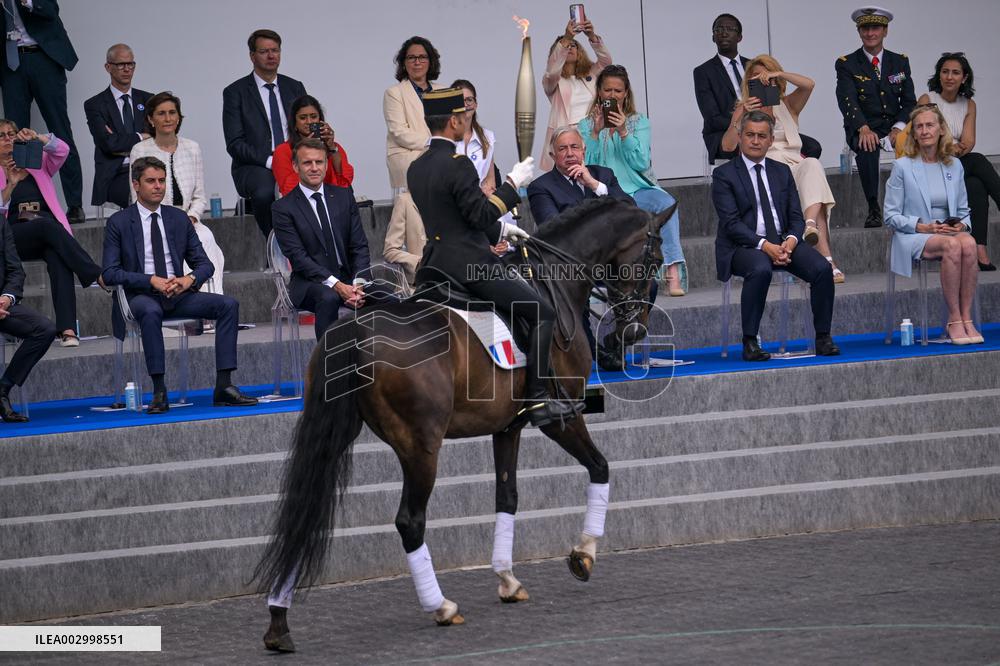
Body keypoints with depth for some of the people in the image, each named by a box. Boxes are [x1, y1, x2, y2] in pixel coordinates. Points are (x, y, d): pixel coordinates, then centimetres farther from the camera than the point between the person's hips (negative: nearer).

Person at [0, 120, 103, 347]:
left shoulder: (37, 164, 24)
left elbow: (62, 150, 4)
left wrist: (37, 138, -11)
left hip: (50, 235, 1)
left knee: (58, 260, -33)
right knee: (47, 224, -35)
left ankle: (68, 329, -46)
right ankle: (97, 275, -40)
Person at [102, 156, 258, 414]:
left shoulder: (179, 219, 13)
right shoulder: (119, 223, 2)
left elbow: (204, 264, 13)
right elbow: (110, 272, -6)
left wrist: (189, 279, -11)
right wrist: (152, 281, -18)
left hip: (177, 293, 4)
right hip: (139, 296, -4)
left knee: (228, 304, -19)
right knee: (151, 311, -40)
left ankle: (224, 386, -24)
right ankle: (159, 392, -36)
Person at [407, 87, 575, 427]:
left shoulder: (416, 169, 12)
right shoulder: (457, 165, -16)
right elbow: (482, 214, -18)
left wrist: (498, 230, 24)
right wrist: (513, 183, -7)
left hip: (435, 264, 9)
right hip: (469, 264, -9)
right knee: (542, 313, -4)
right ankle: (537, 399, -9)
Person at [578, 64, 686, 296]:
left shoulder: (639, 123, 13)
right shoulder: (587, 125, 13)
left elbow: (641, 163, -1)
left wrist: (623, 132, -12)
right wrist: (596, 133, -10)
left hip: (637, 191, 1)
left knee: (666, 202, -31)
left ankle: (672, 272, -41)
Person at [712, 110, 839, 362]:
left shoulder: (782, 171, 16)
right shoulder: (724, 175, 0)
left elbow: (796, 217, 11)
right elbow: (731, 223, -10)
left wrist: (790, 240, -12)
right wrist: (764, 245, -22)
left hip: (783, 241, 5)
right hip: (744, 246, -5)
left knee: (822, 268, -21)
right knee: (760, 269, -38)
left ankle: (823, 338, -12)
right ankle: (750, 343, -28)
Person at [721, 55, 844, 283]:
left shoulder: (788, 105, 25)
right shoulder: (743, 110, 22)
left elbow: (809, 85, 2)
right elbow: (727, 146, 5)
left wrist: (778, 74, -5)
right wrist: (740, 117, -8)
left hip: (795, 164, 2)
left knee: (812, 165, -36)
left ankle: (811, 223, -62)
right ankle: (826, 258, -49)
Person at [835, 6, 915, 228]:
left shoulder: (900, 62, 14)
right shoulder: (847, 64, 3)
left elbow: (909, 102, 9)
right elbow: (847, 101, -12)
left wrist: (899, 127, -11)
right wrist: (864, 128, -31)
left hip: (894, 129, 3)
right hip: (863, 130, -3)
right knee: (866, 148, -37)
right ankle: (873, 209, -33)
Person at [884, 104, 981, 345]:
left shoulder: (954, 166, 14)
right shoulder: (902, 166, 2)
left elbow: (964, 211, 19)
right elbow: (891, 215, -1)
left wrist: (962, 225, -6)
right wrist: (923, 227, -15)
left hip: (950, 233, 3)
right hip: (913, 238, -3)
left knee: (968, 244, -34)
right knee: (952, 246, -36)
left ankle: (966, 319, -33)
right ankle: (954, 320, -32)